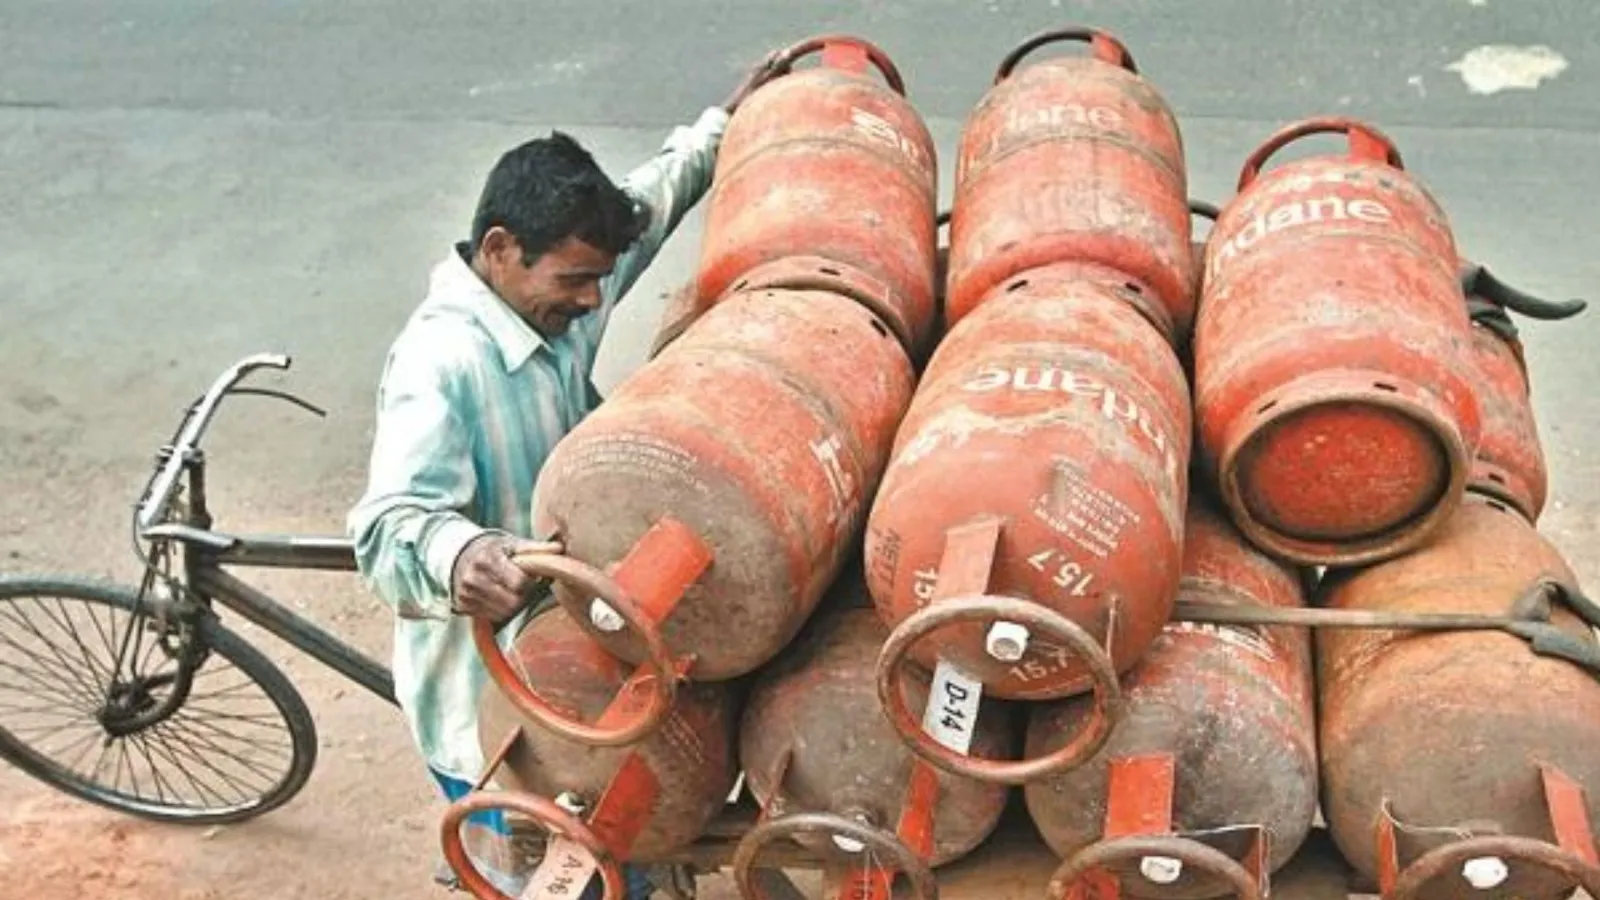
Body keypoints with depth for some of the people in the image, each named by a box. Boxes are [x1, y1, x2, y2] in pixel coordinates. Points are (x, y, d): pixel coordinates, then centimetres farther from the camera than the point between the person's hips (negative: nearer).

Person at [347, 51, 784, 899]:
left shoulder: (550, 301, -1)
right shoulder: (441, 360, -29)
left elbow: (645, 203, 18)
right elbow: (392, 522, -42)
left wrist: (721, 124, 23)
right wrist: (460, 556, -64)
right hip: (493, 710, -9)